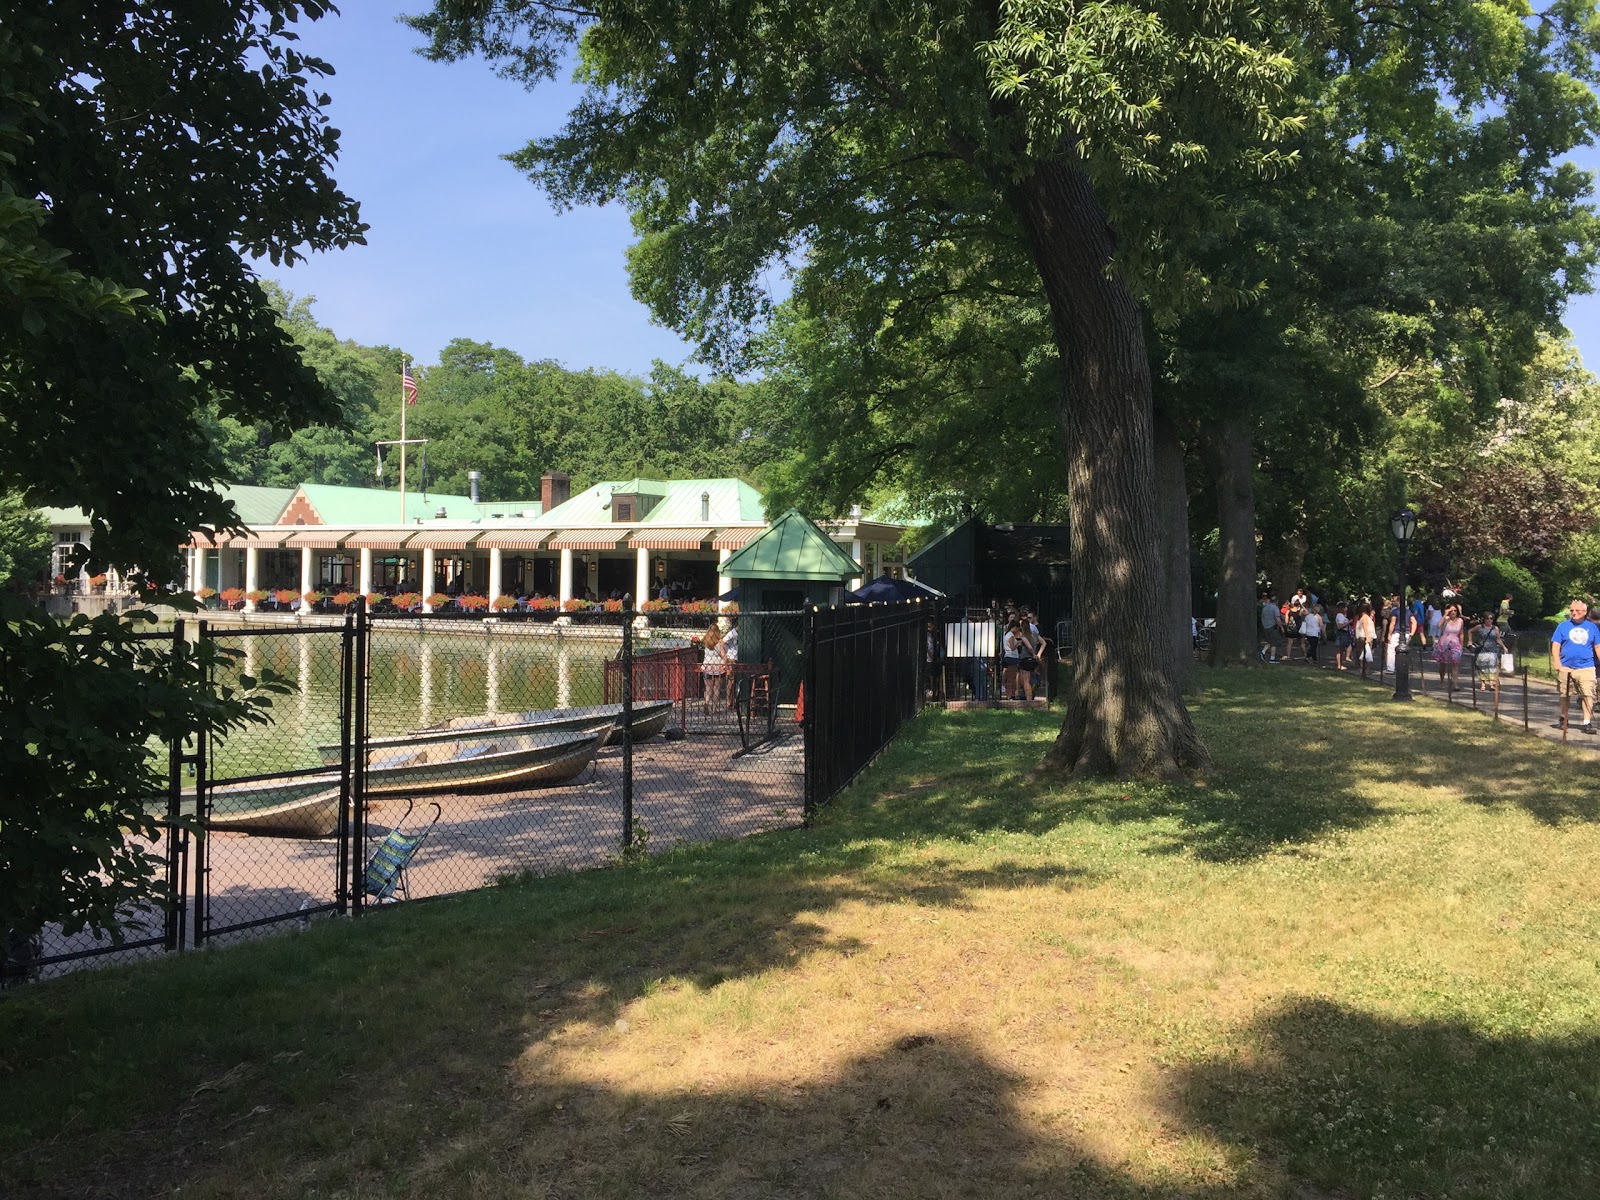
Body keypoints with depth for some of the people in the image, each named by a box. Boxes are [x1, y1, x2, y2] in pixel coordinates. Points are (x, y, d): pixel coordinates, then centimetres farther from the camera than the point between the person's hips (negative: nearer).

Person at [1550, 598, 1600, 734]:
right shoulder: (1563, 626, 4)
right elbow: (1555, 645, 1)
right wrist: (1556, 662, -9)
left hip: (1586, 667, 0)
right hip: (1566, 667, 0)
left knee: (1588, 694, -10)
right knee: (1564, 695, 12)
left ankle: (1587, 723, -9)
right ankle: (1563, 720, 27)